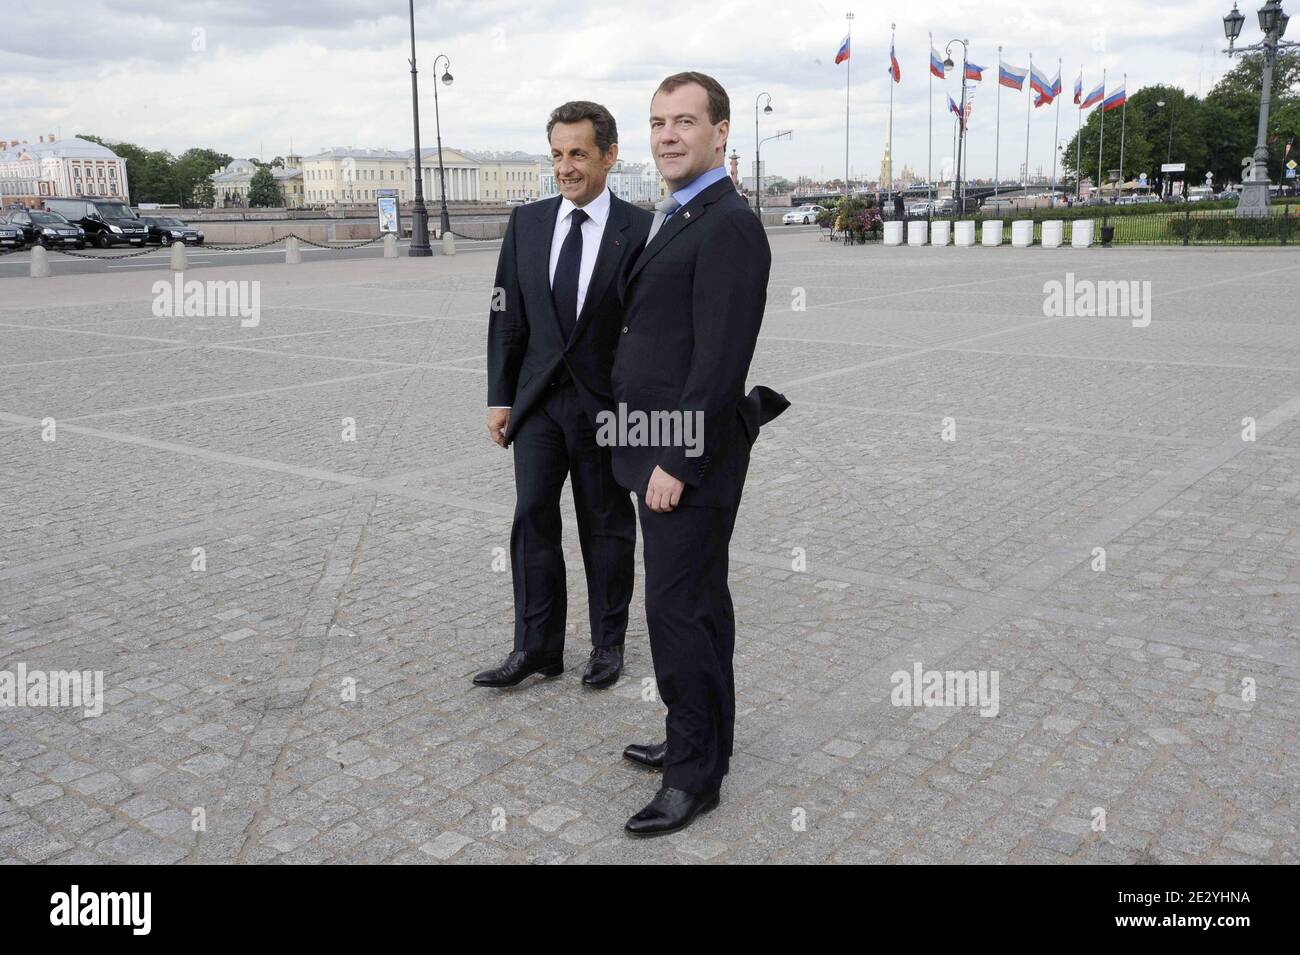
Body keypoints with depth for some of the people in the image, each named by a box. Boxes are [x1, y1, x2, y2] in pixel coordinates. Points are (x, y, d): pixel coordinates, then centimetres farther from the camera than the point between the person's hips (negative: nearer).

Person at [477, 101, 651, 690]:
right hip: (538, 398, 3)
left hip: (605, 402, -3)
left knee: (606, 525, 9)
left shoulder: (638, 230, -7)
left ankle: (608, 643, 24)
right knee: (533, 518, 1)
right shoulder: (526, 223, 5)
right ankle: (537, 647, 12)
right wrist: (500, 397, 3)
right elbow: (507, 316, 7)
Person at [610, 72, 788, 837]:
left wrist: (678, 460, -20)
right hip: (664, 448, 10)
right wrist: (662, 453, 14)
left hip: (690, 457, -10)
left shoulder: (729, 225, -15)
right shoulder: (679, 218, 16)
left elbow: (721, 358, -21)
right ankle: (703, 740, 31)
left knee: (678, 609, -3)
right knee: (700, 601, 17)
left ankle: (696, 774, 12)